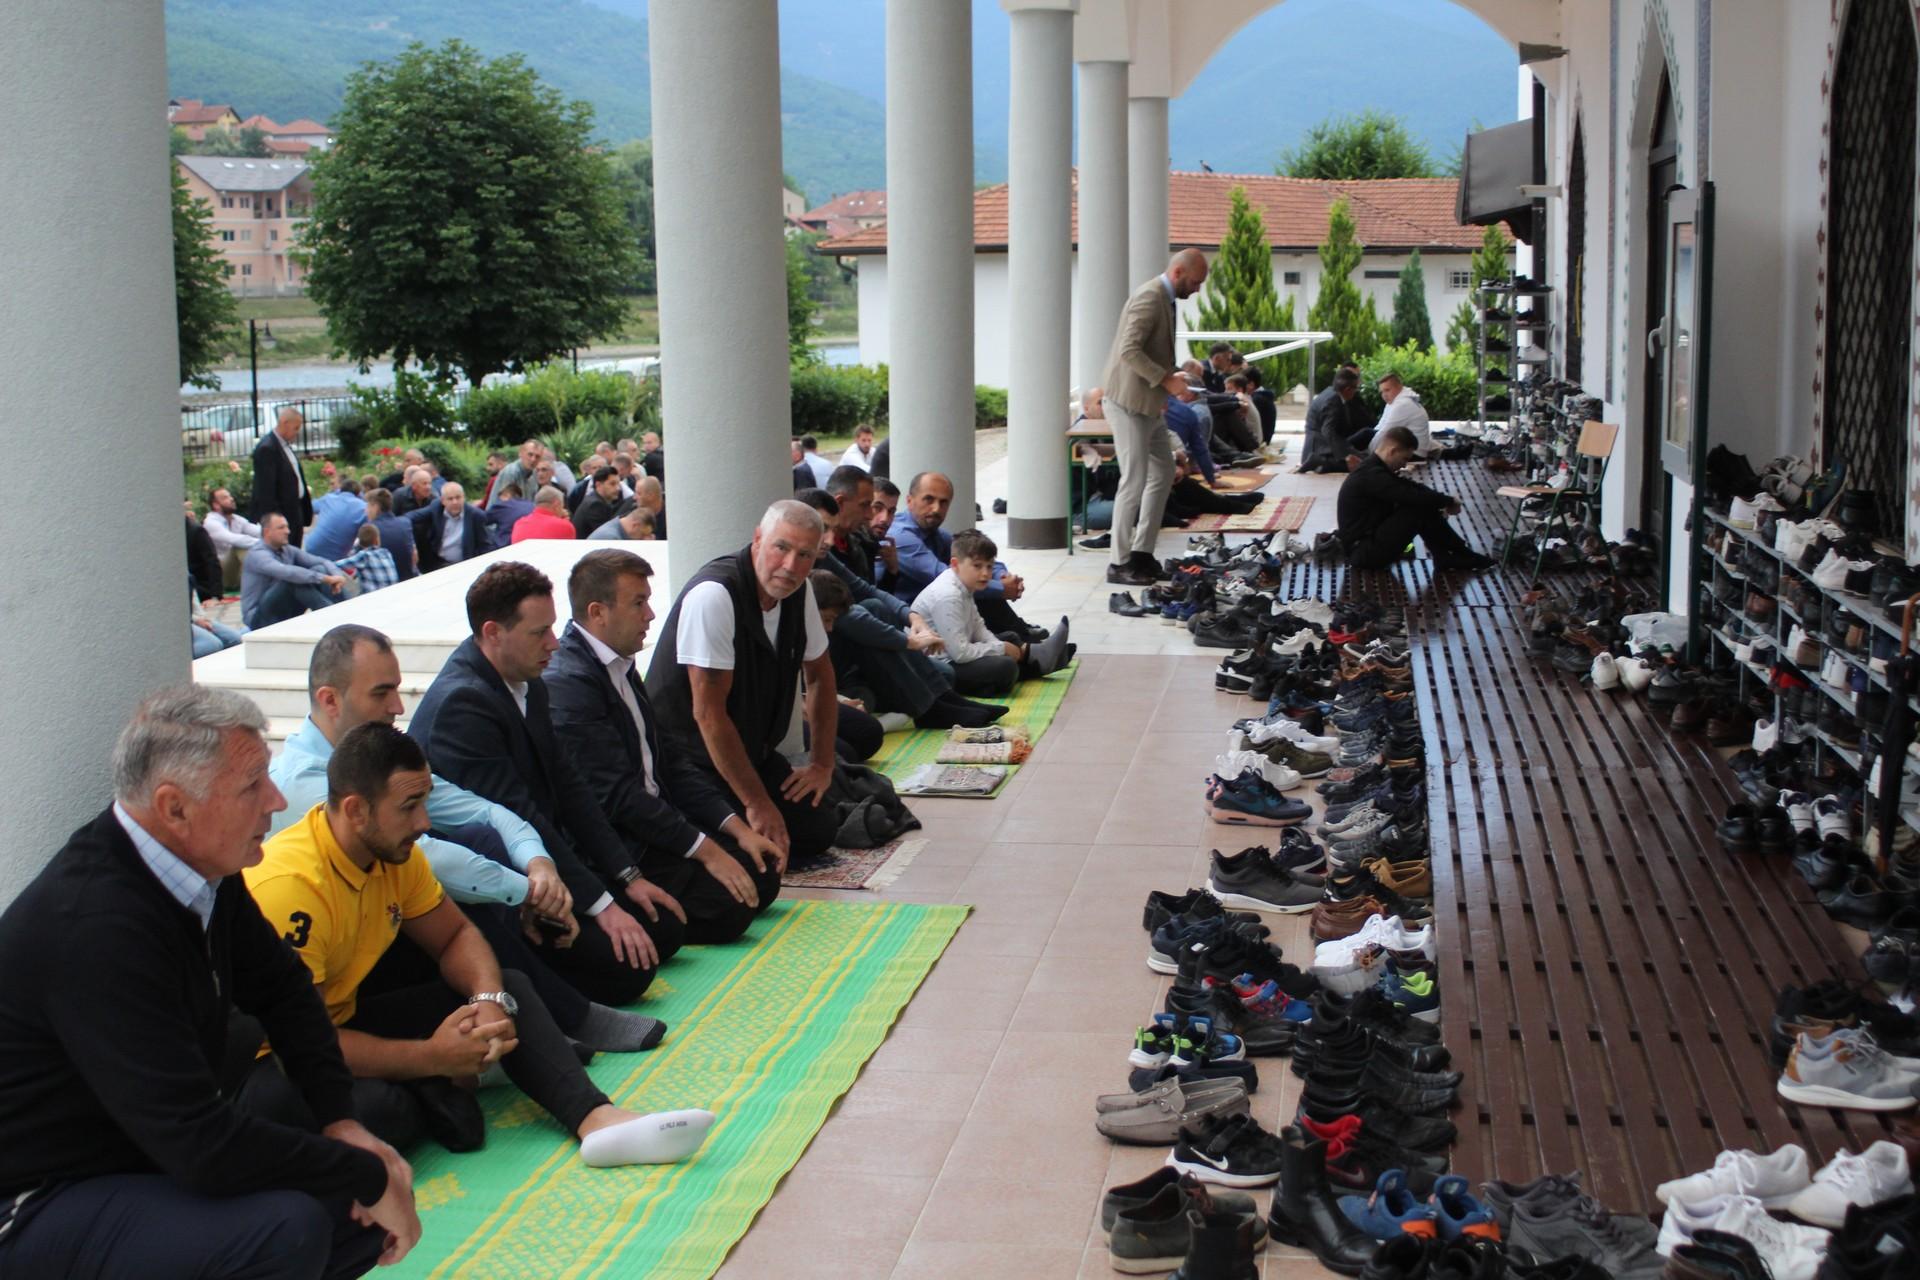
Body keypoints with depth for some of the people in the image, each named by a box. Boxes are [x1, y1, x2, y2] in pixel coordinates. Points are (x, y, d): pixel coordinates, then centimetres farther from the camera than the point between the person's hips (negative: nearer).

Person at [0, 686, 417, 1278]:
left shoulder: (206, 870, -3)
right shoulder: (95, 926, -30)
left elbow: (282, 988, 15)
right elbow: (204, 1145, -32)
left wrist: (340, 1119, 1)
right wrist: (367, 1175, -21)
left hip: (156, 1158, 9)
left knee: (376, 1185, -3)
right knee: (284, 1228, -31)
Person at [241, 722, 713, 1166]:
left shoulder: (394, 853, -3)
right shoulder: (289, 886, -29)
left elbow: (455, 936, 9)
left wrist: (490, 1000, -13)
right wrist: (431, 1057, -23)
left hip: (344, 1022, 9)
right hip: (264, 1065, -9)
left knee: (509, 987, -2)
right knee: (378, 1106, -42)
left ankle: (596, 1119, -21)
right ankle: (424, 1097, -8)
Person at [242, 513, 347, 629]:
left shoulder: (288, 551, 6)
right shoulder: (258, 555, -17)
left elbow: (323, 562, 1)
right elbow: (287, 572, -36)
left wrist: (337, 575, -22)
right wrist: (325, 578, -39)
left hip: (286, 614, 8)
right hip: (259, 618, -8)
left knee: (320, 569, -9)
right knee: (294, 579, -32)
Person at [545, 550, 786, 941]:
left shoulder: (619, 666, 11)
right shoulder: (567, 681, -20)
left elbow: (668, 762, 14)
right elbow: (616, 793, -22)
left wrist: (737, 827, 4)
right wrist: (705, 850, -19)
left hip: (653, 823, 10)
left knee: (762, 876, 3)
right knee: (727, 907, -20)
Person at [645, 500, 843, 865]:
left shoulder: (798, 589, -2)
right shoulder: (713, 595, -26)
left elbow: (820, 674, 15)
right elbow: (708, 713, -25)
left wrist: (822, 765, 10)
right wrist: (758, 804, -22)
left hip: (753, 752, 8)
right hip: (691, 761, -8)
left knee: (819, 831, 0)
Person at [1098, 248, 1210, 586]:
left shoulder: (1165, 298, 14)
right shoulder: (1150, 298, -18)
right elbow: (1129, 350, -27)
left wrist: (1168, 382, 14)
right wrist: (1167, 380, -25)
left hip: (1149, 404, 11)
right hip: (1130, 403, -11)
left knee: (1163, 475, 14)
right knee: (1135, 480, -7)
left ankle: (1141, 554, 19)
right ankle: (1119, 563, 0)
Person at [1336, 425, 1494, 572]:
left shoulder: (1375, 469, 10)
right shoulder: (1372, 475, -23)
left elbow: (1412, 487, 17)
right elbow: (1413, 496, -27)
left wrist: (1443, 501, 1)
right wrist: (1449, 501, -11)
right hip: (1364, 551, -10)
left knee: (1424, 505, 3)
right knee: (1419, 509, -19)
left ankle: (1448, 556, 5)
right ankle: (1459, 556, -4)